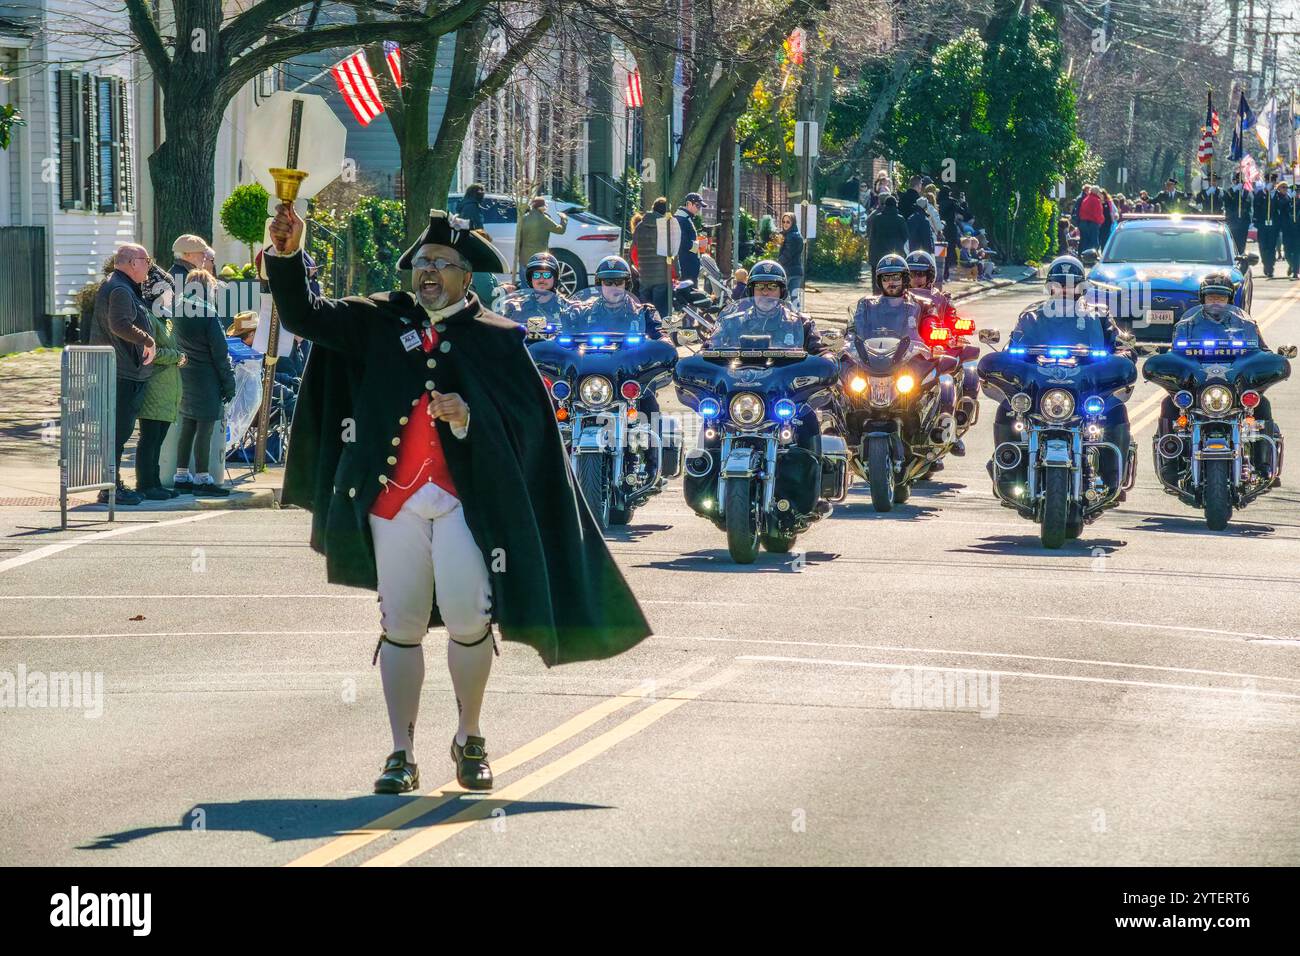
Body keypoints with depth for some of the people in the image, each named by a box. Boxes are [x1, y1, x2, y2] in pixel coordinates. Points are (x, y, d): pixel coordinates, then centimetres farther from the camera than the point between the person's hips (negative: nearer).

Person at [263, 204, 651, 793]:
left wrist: (470, 418, -17)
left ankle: (470, 739, 11)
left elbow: (525, 421, 1)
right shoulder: (383, 322, 12)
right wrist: (286, 256, -9)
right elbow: (304, 317, 6)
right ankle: (402, 754, 10)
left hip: (466, 496, -2)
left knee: (469, 619, -11)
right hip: (393, 495, 2)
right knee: (401, 626, 3)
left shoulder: (497, 339, 6)